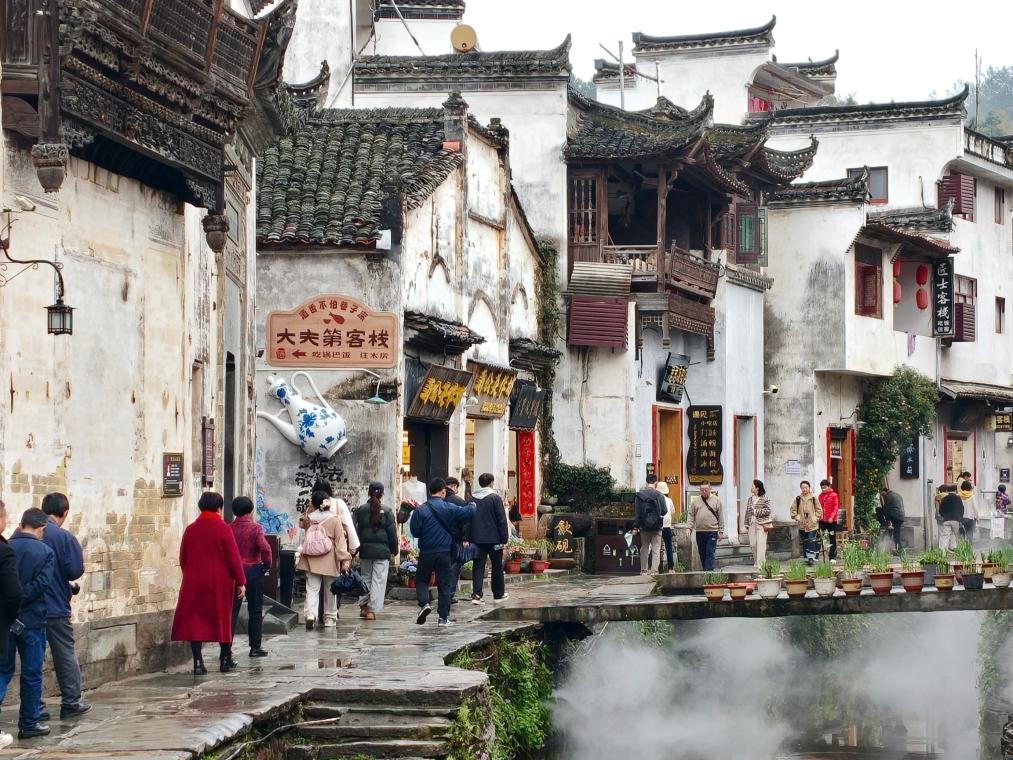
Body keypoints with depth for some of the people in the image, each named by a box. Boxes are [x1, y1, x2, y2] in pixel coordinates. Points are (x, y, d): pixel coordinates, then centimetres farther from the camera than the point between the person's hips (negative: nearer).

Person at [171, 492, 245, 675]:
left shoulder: (190, 529, 3)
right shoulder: (223, 529, -9)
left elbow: (183, 558, 11)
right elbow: (233, 558, -10)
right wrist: (240, 582, -4)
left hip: (193, 583, 2)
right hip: (220, 584, -2)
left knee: (195, 621, 2)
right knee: (223, 619, 12)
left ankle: (198, 662, -8)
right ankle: (225, 660, 21)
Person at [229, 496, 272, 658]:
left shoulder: (228, 529, -1)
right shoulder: (255, 528, -10)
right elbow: (265, 548, -22)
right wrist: (267, 564, -6)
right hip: (253, 572, -2)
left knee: (231, 611, 5)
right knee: (255, 611, 8)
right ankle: (255, 647, 8)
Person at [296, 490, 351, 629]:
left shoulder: (310, 520, 1)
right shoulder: (335, 520, -4)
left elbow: (304, 539, 5)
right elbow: (340, 540, -7)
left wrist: (299, 555, 14)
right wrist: (345, 559, -6)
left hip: (311, 560, 1)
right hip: (329, 560, -1)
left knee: (312, 588, 0)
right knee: (330, 590, 12)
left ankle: (310, 614, -20)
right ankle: (330, 618, 19)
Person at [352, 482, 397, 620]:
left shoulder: (360, 510, 0)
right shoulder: (387, 511, -4)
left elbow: (353, 528, -4)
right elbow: (392, 532, -1)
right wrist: (394, 549, 9)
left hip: (365, 550, 2)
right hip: (382, 551, -2)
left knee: (365, 578, 17)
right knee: (378, 580, 2)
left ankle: (363, 606, 17)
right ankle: (372, 610, -2)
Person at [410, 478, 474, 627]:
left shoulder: (421, 510, -8)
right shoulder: (449, 508, -6)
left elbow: (414, 531, -8)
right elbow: (468, 512, -9)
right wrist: (472, 506, 14)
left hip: (426, 553, -1)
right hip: (444, 552, 1)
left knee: (422, 581, 15)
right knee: (444, 584, 8)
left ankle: (424, 603, -11)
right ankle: (444, 617, 8)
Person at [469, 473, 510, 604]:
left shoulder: (472, 498, 4)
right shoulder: (495, 497, -9)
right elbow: (502, 519, -10)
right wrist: (504, 538, -6)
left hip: (477, 538, 3)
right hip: (493, 538, -3)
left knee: (478, 566, 3)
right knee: (497, 566, 11)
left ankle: (476, 594, -11)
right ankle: (498, 594, 20)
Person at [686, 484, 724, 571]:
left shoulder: (716, 500, 3)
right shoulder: (695, 501, 9)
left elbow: (721, 517, 3)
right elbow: (691, 516, 9)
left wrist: (721, 531, 0)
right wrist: (688, 527, -4)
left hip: (712, 532, -3)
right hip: (700, 531, 3)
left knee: (710, 553, -8)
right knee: (702, 554, 8)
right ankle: (705, 569, 16)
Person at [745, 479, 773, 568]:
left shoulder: (764, 498, -4)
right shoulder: (750, 499, 13)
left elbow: (767, 510, -10)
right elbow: (747, 512, 15)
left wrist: (756, 511, -14)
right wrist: (747, 525, 13)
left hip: (761, 524, -6)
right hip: (752, 523, 6)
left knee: (761, 544, -9)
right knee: (753, 544, 4)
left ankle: (760, 564, -10)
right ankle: (756, 562, 18)